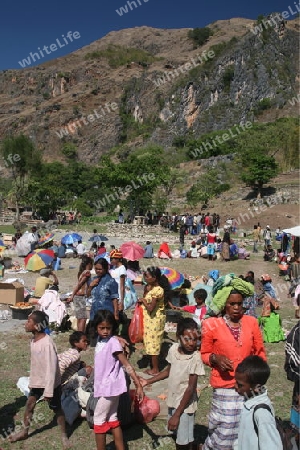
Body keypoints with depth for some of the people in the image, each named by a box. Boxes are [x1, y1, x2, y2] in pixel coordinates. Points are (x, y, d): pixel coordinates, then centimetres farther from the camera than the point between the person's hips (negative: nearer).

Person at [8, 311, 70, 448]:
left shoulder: (47, 343, -31)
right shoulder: (33, 340, -3)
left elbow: (51, 368, -27)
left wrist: (48, 392, -23)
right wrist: (31, 381, 16)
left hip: (50, 383, -8)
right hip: (37, 381, 8)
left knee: (56, 409, 9)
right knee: (29, 405, 19)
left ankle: (64, 436, 28)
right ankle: (24, 432, 41)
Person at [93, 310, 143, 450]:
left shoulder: (113, 342, -21)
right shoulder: (100, 341, 2)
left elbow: (127, 365, -21)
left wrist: (138, 385, -24)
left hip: (110, 387, -8)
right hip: (104, 386, 8)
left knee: (99, 419, 5)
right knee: (112, 418, 16)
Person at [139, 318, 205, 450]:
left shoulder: (195, 358, -25)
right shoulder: (173, 349, -9)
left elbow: (191, 388, -21)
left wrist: (177, 414, -18)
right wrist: (148, 381, 7)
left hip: (185, 405, -5)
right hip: (172, 401, 6)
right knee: (177, 434, 23)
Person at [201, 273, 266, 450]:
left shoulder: (251, 322, 1)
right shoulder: (212, 325, -8)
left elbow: (260, 351, 12)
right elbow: (205, 354, 2)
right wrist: (216, 358, -17)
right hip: (225, 386, -3)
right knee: (226, 429, -2)